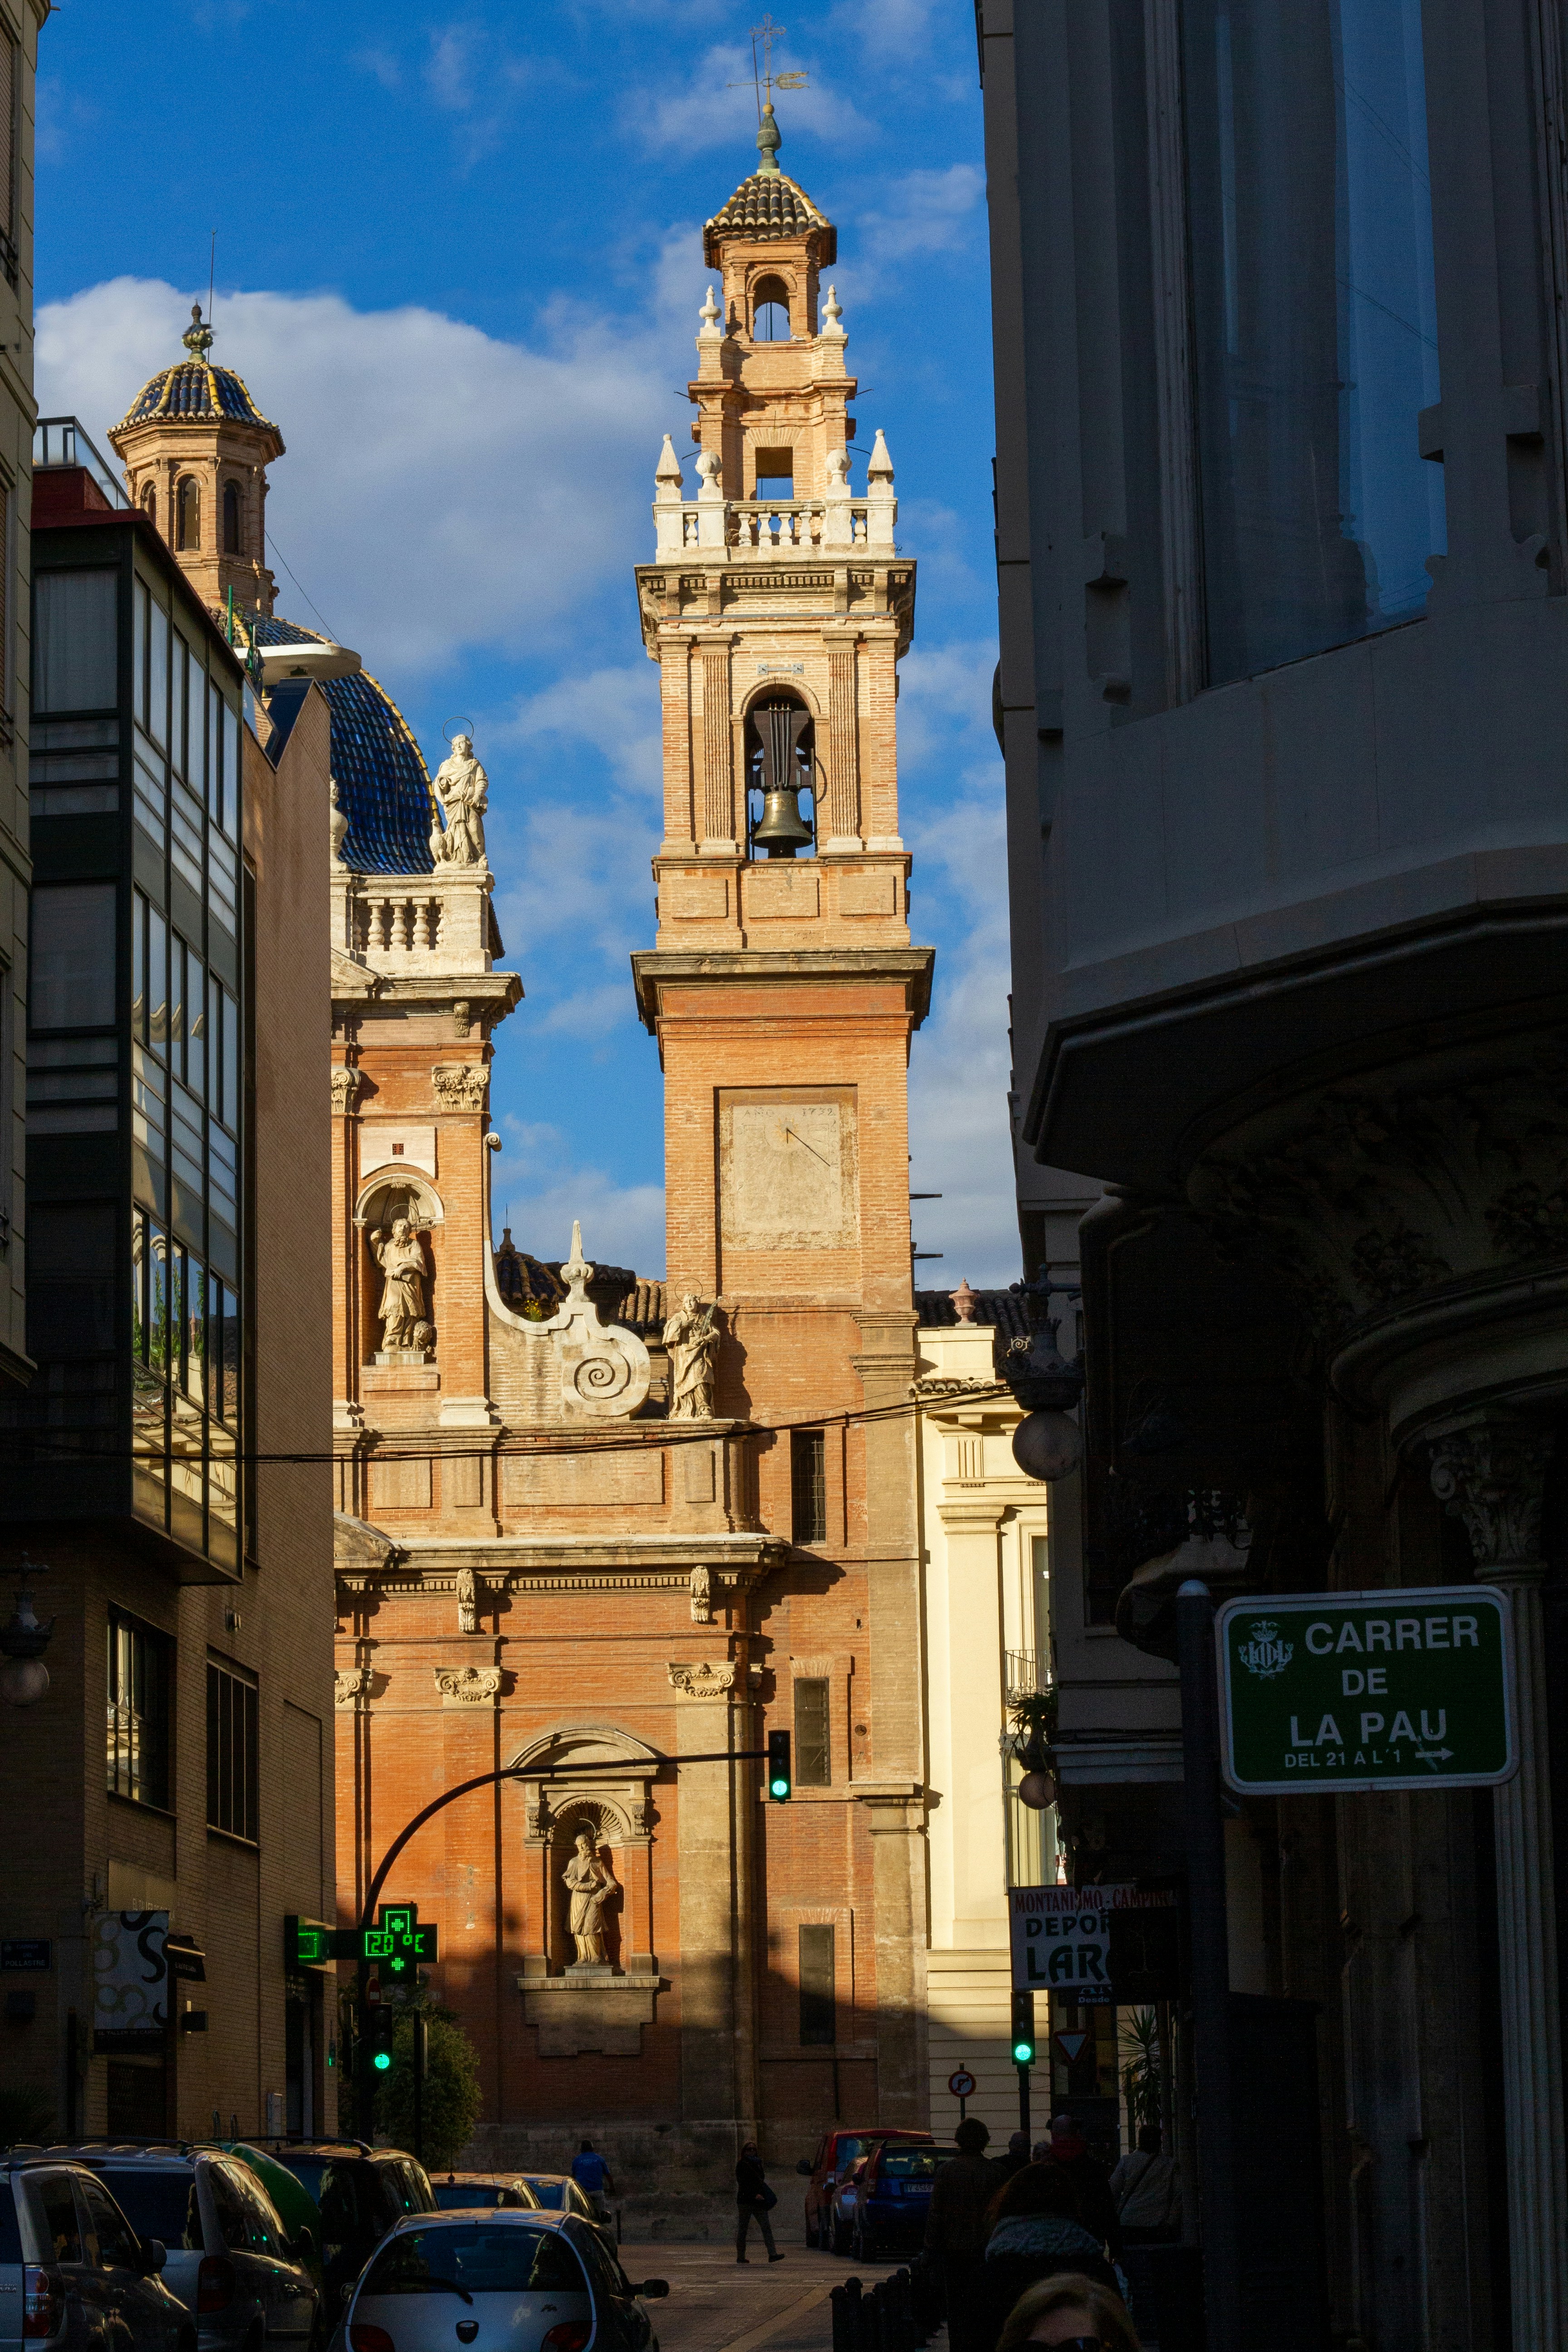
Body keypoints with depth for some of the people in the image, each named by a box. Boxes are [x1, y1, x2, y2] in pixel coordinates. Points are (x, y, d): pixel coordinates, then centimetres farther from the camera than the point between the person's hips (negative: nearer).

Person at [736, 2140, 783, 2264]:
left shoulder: (758, 2164, 17)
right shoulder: (742, 2165, -4)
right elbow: (742, 2184, -13)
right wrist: (754, 2195, -21)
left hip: (758, 2202, 6)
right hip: (745, 2201, -6)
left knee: (766, 2227, -8)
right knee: (742, 2229, 1)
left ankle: (772, 2254, -17)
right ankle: (740, 2256, 8)